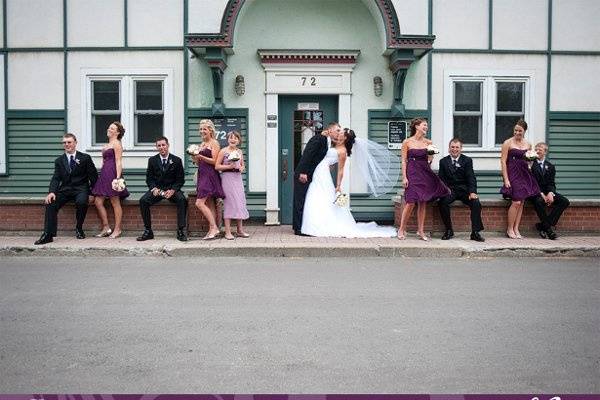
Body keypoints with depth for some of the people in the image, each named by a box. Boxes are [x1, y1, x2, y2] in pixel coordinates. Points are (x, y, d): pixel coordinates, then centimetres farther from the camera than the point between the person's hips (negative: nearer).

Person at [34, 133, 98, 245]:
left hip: (80, 189, -3)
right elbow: (56, 178, 3)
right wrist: (52, 192, -16)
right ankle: (48, 234, -22)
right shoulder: (59, 161, 13)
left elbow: (93, 176, 3)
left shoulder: (85, 158, 5)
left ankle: (79, 228, -10)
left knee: (81, 202, -34)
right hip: (65, 189, 3)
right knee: (51, 203, -23)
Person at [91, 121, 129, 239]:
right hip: (104, 174, 9)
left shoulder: (116, 143, -5)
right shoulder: (108, 144, 22)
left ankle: (117, 230, 4)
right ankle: (106, 228, 10)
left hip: (112, 173, -9)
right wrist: (102, 175, 17)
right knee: (98, 201, 3)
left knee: (115, 202, -3)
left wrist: (118, 177, -22)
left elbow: (118, 162, -14)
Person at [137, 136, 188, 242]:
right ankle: (148, 231, -17)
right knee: (143, 200, -25)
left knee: (182, 200, -32)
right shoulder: (152, 160, 8)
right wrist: (154, 188, -13)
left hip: (172, 189, -2)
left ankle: (181, 231, -26)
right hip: (157, 189, 2)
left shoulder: (176, 160, 2)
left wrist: (172, 190, -16)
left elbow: (180, 180, 1)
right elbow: (149, 178, 8)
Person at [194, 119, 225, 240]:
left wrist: (201, 157, -18)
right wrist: (195, 157, 2)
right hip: (202, 175, 8)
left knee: (199, 203, -14)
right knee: (210, 205, 7)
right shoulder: (202, 144, 19)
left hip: (210, 175, -8)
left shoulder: (214, 143, -5)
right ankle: (212, 230, 8)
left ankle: (214, 227, -10)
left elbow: (214, 161, -13)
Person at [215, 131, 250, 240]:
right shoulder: (223, 151, -3)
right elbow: (217, 166, -6)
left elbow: (243, 165, 21)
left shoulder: (239, 152, 11)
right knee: (229, 203, -6)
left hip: (237, 178, 5)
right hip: (227, 178, -5)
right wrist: (229, 166, -15)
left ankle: (240, 230, 15)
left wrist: (241, 168, -1)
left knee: (239, 202, 5)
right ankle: (228, 232, -1)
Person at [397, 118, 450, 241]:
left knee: (423, 203, 4)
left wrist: (431, 155, -6)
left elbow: (430, 160, 15)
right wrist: (404, 177, -8)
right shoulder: (407, 142, -1)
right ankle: (402, 229, 4)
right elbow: (404, 161, -2)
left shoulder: (428, 143, 9)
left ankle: (420, 231, 12)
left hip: (425, 173, 4)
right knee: (410, 202, -10)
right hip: (412, 173, -4)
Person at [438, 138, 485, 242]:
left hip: (464, 190, 0)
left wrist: (472, 192, -18)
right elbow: (441, 179, 6)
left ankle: (475, 232, -17)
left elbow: (471, 178, -2)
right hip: (450, 190, 0)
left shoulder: (467, 160, 7)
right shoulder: (443, 161, 11)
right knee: (442, 202, -30)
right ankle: (449, 230, -16)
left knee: (476, 203, -26)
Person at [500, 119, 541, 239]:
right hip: (513, 174, -5)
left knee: (521, 202, 3)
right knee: (516, 202, -12)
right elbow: (503, 161, -7)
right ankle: (510, 229, 1)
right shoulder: (508, 143, -3)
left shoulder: (528, 144, 12)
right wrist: (506, 179, -14)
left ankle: (516, 229, 9)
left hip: (524, 174, 5)